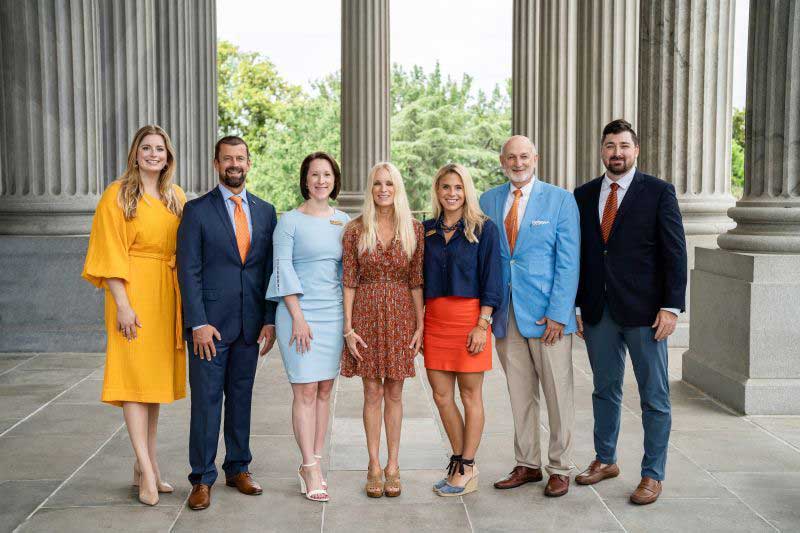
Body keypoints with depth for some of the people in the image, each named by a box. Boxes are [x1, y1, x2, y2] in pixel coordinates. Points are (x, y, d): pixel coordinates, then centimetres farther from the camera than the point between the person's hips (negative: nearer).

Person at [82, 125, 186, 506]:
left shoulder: (176, 197, 12)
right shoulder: (118, 195, -3)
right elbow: (112, 255, -8)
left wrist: (186, 301, 7)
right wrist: (122, 305, -16)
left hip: (168, 296, 6)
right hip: (133, 292, -5)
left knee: (157, 376, 9)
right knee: (135, 374, -7)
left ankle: (145, 464, 17)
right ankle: (147, 471, -8)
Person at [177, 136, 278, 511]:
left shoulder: (265, 211, 10)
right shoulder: (197, 211, -1)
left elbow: (269, 269, 10)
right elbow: (188, 271, -6)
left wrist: (270, 319, 2)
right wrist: (199, 323, -13)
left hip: (250, 324, 4)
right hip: (210, 323, -3)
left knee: (241, 397, 12)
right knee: (206, 400, 1)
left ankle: (238, 469, 23)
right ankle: (202, 479, 10)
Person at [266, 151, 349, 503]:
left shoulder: (343, 220, 11)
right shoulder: (290, 221, -2)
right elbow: (283, 268, -6)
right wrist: (298, 317, -12)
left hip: (333, 313, 5)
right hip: (299, 313, -4)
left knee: (324, 390, 6)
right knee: (306, 391, -5)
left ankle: (312, 463, 15)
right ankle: (311, 469, 1)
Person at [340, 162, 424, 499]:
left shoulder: (414, 230, 2)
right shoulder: (355, 231, -1)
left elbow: (416, 281, 2)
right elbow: (349, 281, -1)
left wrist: (420, 325, -2)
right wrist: (348, 328, -6)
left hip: (401, 314, 1)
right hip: (366, 313, -1)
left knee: (394, 392, 8)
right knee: (372, 392, 4)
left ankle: (393, 465, 17)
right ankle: (374, 466, 15)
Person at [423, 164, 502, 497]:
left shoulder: (483, 229, -2)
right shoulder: (427, 230, 10)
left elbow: (491, 279, -6)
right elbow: (420, 278, 14)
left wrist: (482, 324, -13)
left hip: (469, 316, -4)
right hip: (434, 318, 5)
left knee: (470, 394, 3)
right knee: (441, 395, 7)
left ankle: (466, 469, 13)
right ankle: (460, 463, 22)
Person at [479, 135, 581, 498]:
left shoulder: (560, 200, -1)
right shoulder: (488, 202, 10)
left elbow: (568, 262, -5)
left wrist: (558, 314, -12)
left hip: (547, 315, -3)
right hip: (506, 315, 3)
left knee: (558, 395, 4)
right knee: (520, 395, 10)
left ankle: (560, 468, 16)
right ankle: (527, 465, 21)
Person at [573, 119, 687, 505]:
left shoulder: (658, 192, -2)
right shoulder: (584, 195, 8)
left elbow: (675, 253, -5)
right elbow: (578, 253, 9)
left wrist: (671, 307, -11)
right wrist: (574, 305, 5)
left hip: (643, 312, -3)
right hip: (598, 311, 4)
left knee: (654, 397, 4)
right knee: (605, 390, 16)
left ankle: (652, 474, 16)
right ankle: (605, 460, 31)